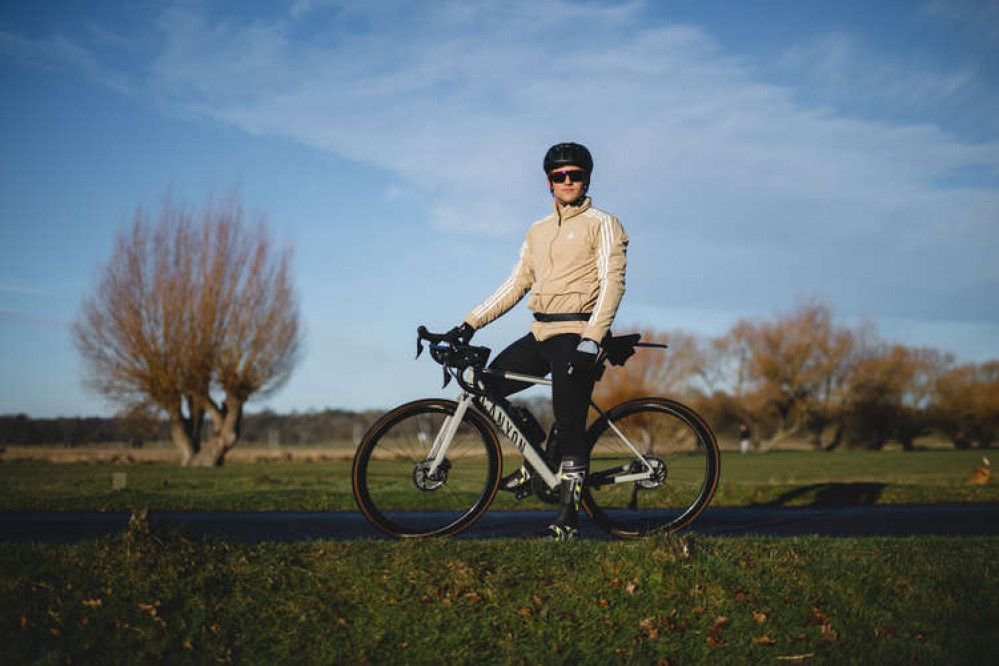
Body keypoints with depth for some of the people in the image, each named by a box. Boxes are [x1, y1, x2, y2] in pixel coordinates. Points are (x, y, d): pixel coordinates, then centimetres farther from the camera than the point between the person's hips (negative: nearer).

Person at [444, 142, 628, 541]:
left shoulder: (601, 224, -2)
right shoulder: (538, 231, 17)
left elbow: (612, 283, -12)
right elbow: (515, 286, 16)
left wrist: (591, 339, -23)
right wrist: (470, 324, 7)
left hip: (577, 335, -7)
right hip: (541, 335, 7)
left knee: (570, 428, -8)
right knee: (487, 385, 2)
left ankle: (568, 516, 0)